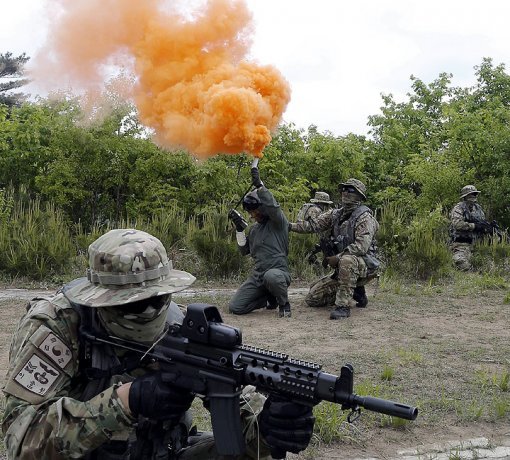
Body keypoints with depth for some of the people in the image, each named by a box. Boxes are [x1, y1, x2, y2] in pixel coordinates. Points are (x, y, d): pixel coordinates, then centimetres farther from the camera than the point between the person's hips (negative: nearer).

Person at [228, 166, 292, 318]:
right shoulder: (253, 229, 18)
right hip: (257, 276, 7)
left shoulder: (278, 222, -3)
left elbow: (272, 207, -25)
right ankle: (269, 298, 19)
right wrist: (239, 230, 4)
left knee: (271, 276, -44)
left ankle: (284, 304, -10)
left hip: (279, 272, -7)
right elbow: (244, 250, 18)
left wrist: (259, 186, -32)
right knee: (235, 307, -6)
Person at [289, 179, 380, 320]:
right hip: (342, 270, 7)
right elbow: (314, 225, 1)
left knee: (347, 260, -42)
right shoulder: (336, 214, 9)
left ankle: (343, 305, -31)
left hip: (364, 266, -7)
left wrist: (337, 257, -26)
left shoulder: (364, 217, -12)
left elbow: (361, 246, -23)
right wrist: (290, 226, -12)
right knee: (312, 298, 3)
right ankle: (355, 295, 15)